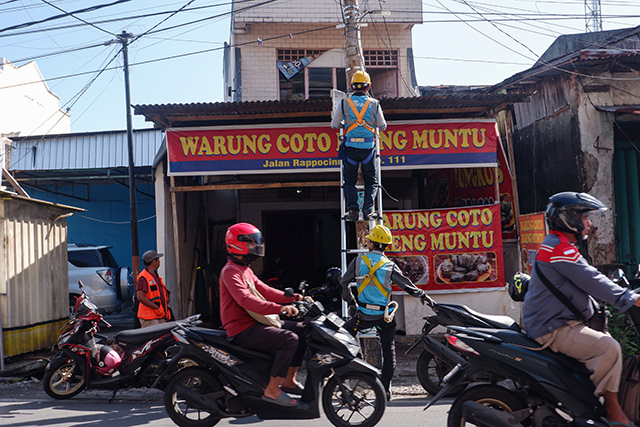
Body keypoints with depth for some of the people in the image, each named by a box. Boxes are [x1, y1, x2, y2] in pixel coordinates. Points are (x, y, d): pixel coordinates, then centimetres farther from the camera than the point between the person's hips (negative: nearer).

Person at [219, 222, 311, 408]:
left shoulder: (245, 270, 20)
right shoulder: (230, 271, -14)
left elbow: (264, 290, 19)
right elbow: (245, 300, -29)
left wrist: (295, 297, 7)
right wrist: (279, 308, -40)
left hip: (254, 323, 10)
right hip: (242, 329, -10)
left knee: (301, 330, 8)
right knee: (289, 339, -25)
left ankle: (288, 380, 12)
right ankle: (272, 390, -19)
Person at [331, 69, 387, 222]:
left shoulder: (344, 103, 0)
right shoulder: (374, 104, 1)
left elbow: (334, 125, 8)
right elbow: (383, 126, 12)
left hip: (350, 147, 0)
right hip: (368, 148, 0)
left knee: (349, 181, 12)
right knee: (371, 181, 12)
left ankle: (352, 208, -4)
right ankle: (368, 209, -4)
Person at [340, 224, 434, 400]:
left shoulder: (358, 261, -3)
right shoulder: (390, 266, -6)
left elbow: (344, 283, 3)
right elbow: (408, 286, -1)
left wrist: (350, 300, 20)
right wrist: (425, 297, 14)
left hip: (363, 315, 0)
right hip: (384, 316, 0)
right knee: (389, 352, 9)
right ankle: (385, 390, 10)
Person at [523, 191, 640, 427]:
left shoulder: (561, 246, 21)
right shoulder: (559, 247, -15)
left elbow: (586, 283, 23)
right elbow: (591, 281, -21)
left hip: (563, 322, 11)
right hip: (553, 328, -11)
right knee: (608, 348, -25)